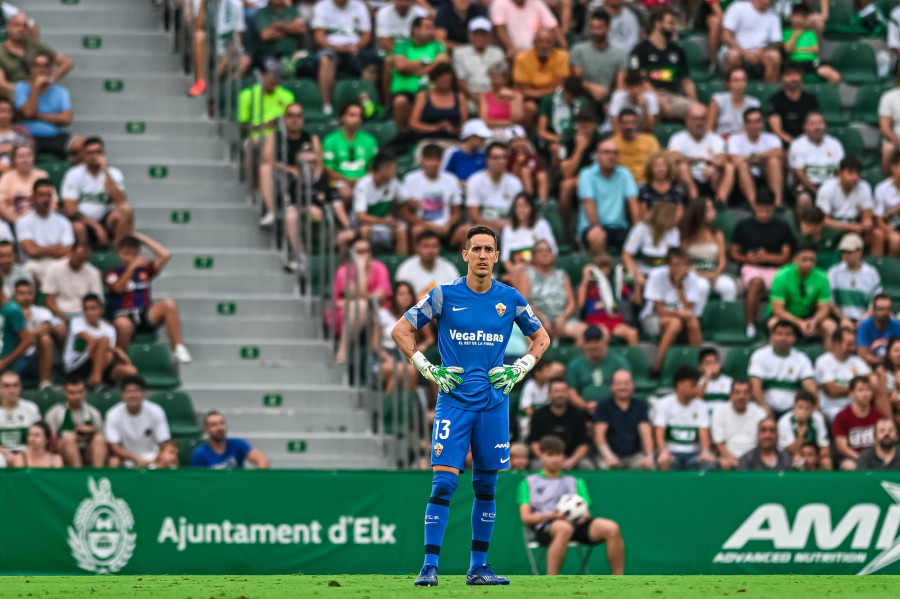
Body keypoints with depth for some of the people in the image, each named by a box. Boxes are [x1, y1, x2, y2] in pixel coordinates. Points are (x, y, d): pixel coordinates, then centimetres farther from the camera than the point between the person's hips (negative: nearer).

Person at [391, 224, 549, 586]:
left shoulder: (510, 299, 4)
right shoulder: (444, 296, -2)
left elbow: (541, 338, 19)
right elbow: (400, 330, 5)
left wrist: (518, 370, 5)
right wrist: (428, 369, -2)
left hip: (494, 404, 3)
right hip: (454, 400, -3)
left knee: (486, 486, 6)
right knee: (444, 482, -11)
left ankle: (478, 567, 14)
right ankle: (430, 566, -10)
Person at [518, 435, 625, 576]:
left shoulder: (575, 482, 30)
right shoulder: (529, 482, 20)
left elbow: (585, 511, 21)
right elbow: (526, 517, 8)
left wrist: (584, 515, -6)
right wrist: (550, 515, -12)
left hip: (577, 523, 4)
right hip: (545, 527, -4)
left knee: (612, 529, -27)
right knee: (564, 528, -43)